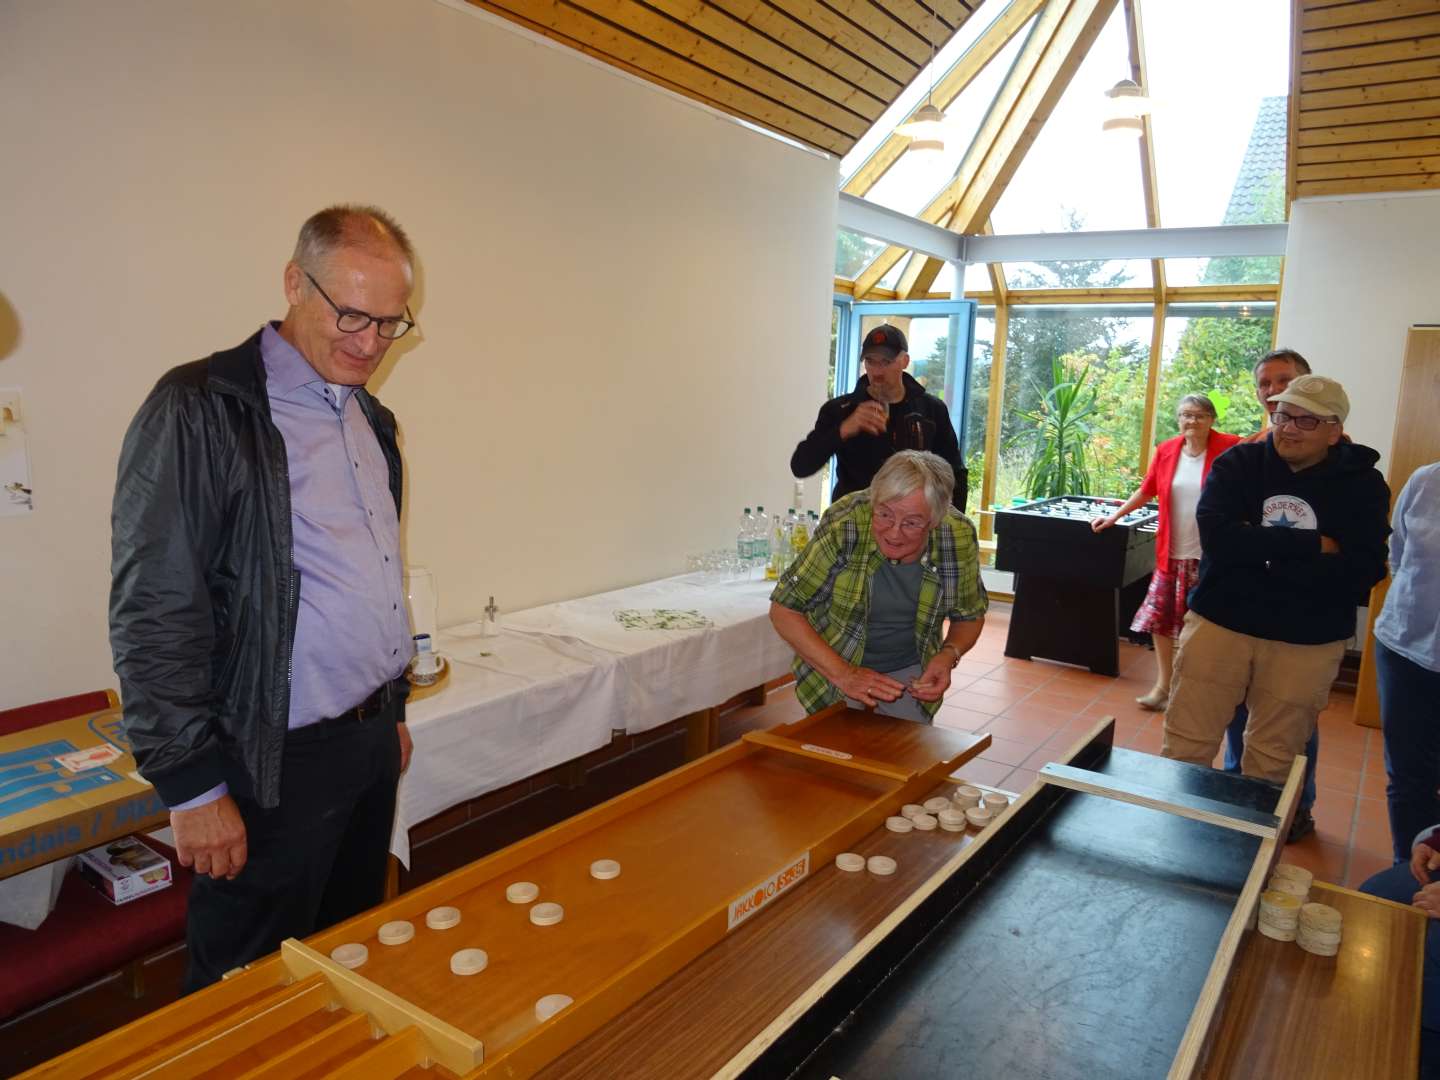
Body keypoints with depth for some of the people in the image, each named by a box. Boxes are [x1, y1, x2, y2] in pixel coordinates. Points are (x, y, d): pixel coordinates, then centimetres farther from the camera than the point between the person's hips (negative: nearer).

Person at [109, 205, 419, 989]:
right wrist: (192, 786, -15)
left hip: (371, 746, 7)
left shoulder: (371, 419, 10)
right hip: (276, 767, -7)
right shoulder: (198, 411, -14)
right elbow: (152, 617, -16)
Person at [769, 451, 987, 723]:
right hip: (834, 669, -2)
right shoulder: (843, 525, -28)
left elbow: (970, 615, 1)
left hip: (911, 673, 2)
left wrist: (948, 655, -20)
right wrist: (843, 674, -27)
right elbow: (784, 610, -21)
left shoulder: (960, 536, -19)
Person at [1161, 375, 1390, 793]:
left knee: (1271, 765, 12)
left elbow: (1362, 571, -13)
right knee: (1184, 751, 3)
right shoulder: (1239, 463, -1)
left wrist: (1255, 549, -16)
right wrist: (1311, 545, -15)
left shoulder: (1363, 484, 0)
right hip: (1219, 624, 0)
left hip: (1307, 644, 0)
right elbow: (1216, 536, -17)